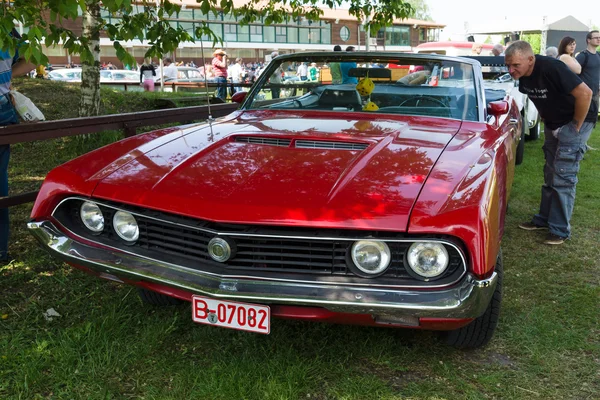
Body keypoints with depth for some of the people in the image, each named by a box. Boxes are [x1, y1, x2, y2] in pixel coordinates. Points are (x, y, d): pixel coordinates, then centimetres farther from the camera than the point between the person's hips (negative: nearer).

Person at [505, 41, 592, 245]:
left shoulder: (551, 68, -29)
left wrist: (576, 126, -19)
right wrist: (546, 119, 10)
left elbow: (585, 93, -28)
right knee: (550, 175, 14)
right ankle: (544, 219, 25)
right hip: (553, 126, 8)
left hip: (574, 123, -8)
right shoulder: (523, 76, -6)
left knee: (563, 178, -8)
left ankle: (560, 230, -1)